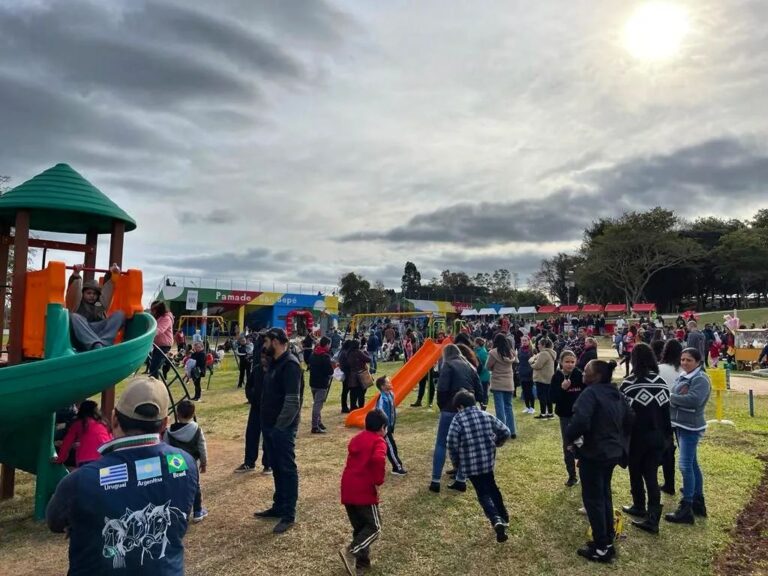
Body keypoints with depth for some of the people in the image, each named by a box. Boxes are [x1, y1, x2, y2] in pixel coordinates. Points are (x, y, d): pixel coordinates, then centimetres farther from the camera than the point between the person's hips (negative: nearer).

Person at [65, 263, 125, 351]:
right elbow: (74, 290, 11)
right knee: (74, 317, -32)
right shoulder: (77, 303, 28)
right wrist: (76, 274, -5)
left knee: (120, 314, -15)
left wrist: (111, 274, 13)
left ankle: (103, 344, -41)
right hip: (80, 336, -2)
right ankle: (96, 346, -56)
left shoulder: (101, 303, 35)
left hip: (100, 332, 2)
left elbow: (107, 287, 28)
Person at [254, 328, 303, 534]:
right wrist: (268, 424, 13)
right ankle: (278, 506, 31)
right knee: (276, 467, 18)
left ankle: (289, 515, 10)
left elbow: (293, 401, -23)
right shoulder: (274, 362, 12)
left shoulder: (290, 364, -19)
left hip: (282, 428, -9)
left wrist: (280, 426, -19)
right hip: (270, 425, 9)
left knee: (287, 469, 1)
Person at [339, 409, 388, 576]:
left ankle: (362, 561, 22)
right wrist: (378, 482, -15)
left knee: (360, 527, 19)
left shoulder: (356, 438, 18)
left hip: (348, 490, 7)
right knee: (375, 527, 4)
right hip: (364, 490, -7)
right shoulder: (379, 441, -5)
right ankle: (351, 552, -12)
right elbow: (378, 459, -25)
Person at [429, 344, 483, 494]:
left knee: (441, 444, 3)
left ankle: (435, 481, 4)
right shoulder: (469, 367, 14)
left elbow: (442, 389, -14)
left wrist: (441, 405, 1)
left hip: (451, 410, -5)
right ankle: (461, 481, 16)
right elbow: (479, 391, 11)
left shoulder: (448, 365, -4)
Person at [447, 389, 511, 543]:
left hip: (470, 464, -4)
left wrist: (456, 464, -1)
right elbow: (505, 432, 4)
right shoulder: (486, 416, 2)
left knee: (483, 494, 7)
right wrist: (494, 444, 22)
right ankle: (503, 517, 35)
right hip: (488, 461, 4)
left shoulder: (457, 420, -11)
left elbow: (452, 445, -17)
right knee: (492, 488, 26)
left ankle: (497, 520, -14)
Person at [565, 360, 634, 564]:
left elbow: (580, 421, -33)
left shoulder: (590, 393, -22)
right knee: (604, 494, 21)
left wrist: (570, 438, -16)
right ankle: (608, 538, 32)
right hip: (612, 452, 9)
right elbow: (630, 419, 14)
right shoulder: (616, 394, 5)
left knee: (592, 498, 4)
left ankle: (602, 548, 12)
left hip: (593, 454, -9)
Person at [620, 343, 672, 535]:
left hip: (636, 436, -4)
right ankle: (652, 518, 2)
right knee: (651, 475, 6)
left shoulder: (628, 383, -17)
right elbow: (666, 410, 6)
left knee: (636, 472, 15)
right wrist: (665, 435, 14)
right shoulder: (661, 382, 0)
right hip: (657, 436, 4)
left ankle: (639, 507, 32)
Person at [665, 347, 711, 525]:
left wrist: (670, 397, -19)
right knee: (692, 464, 17)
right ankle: (698, 502, 30)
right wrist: (670, 398, -16)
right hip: (680, 424, 9)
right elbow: (675, 396, 6)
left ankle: (686, 509, -3)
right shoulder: (683, 376, 10)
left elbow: (693, 400, -29)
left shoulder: (701, 379, -15)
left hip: (691, 427, -9)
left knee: (685, 465, -9)